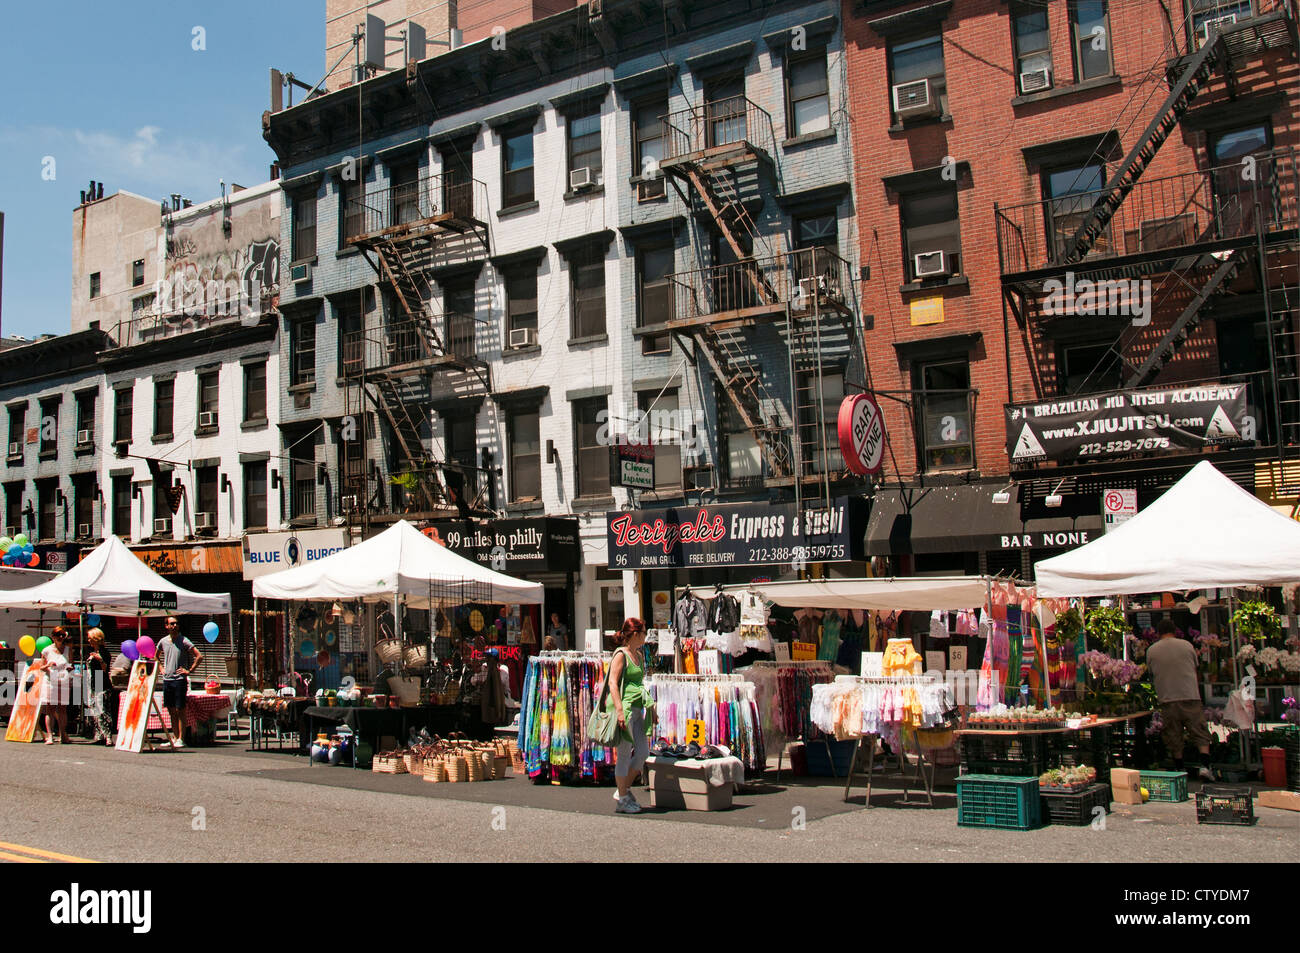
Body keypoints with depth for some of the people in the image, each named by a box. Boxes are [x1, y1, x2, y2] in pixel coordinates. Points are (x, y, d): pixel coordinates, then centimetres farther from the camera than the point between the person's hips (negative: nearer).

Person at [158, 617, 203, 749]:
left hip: (180, 679, -5)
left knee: (180, 710, -4)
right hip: (166, 679, 5)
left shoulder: (184, 641, -6)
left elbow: (199, 656, -11)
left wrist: (189, 670, -11)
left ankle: (181, 739, -1)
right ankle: (175, 738, 16)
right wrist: (161, 668, 16)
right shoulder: (163, 641, 9)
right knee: (171, 711, 9)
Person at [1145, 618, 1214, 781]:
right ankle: (1205, 766, -9)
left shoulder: (1151, 651, 3)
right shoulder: (1187, 645, 4)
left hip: (1167, 699, 0)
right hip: (1190, 695, 0)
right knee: (1200, 734, 4)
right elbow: (1195, 668, 15)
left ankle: (1179, 769, 14)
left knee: (1174, 738, 9)